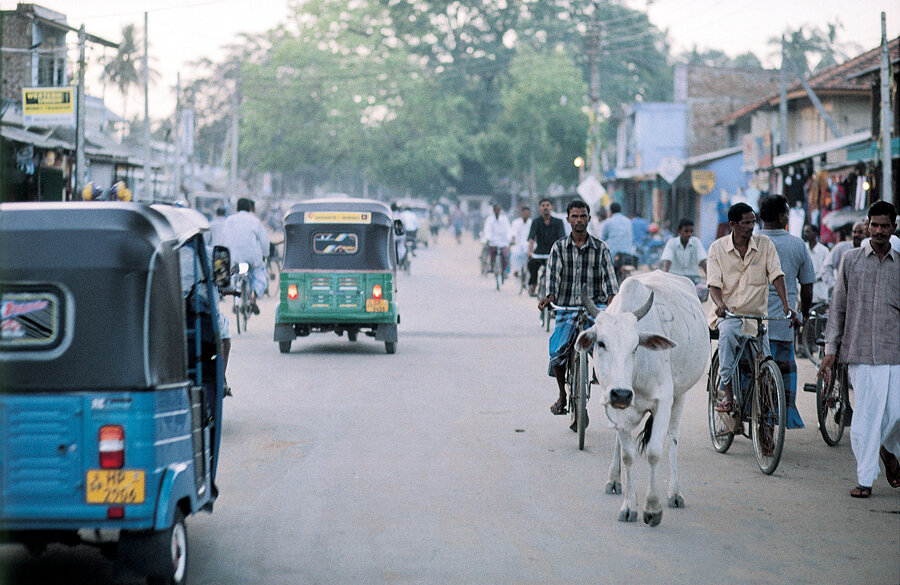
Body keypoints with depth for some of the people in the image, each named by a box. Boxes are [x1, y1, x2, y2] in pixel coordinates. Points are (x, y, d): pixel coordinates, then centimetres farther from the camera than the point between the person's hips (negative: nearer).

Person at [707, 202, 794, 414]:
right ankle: (728, 394, -34)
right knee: (728, 332, -36)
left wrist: (785, 304, -21)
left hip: (756, 314, 2)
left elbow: (776, 275, -6)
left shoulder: (765, 244, 1)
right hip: (727, 313, -2)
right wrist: (720, 304, -29)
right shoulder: (718, 248, -1)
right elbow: (714, 283, -7)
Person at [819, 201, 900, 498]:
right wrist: (830, 349, 4)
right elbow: (838, 307, 9)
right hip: (860, 352, -1)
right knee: (866, 415, -4)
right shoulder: (851, 260, 7)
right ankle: (865, 479, 5)